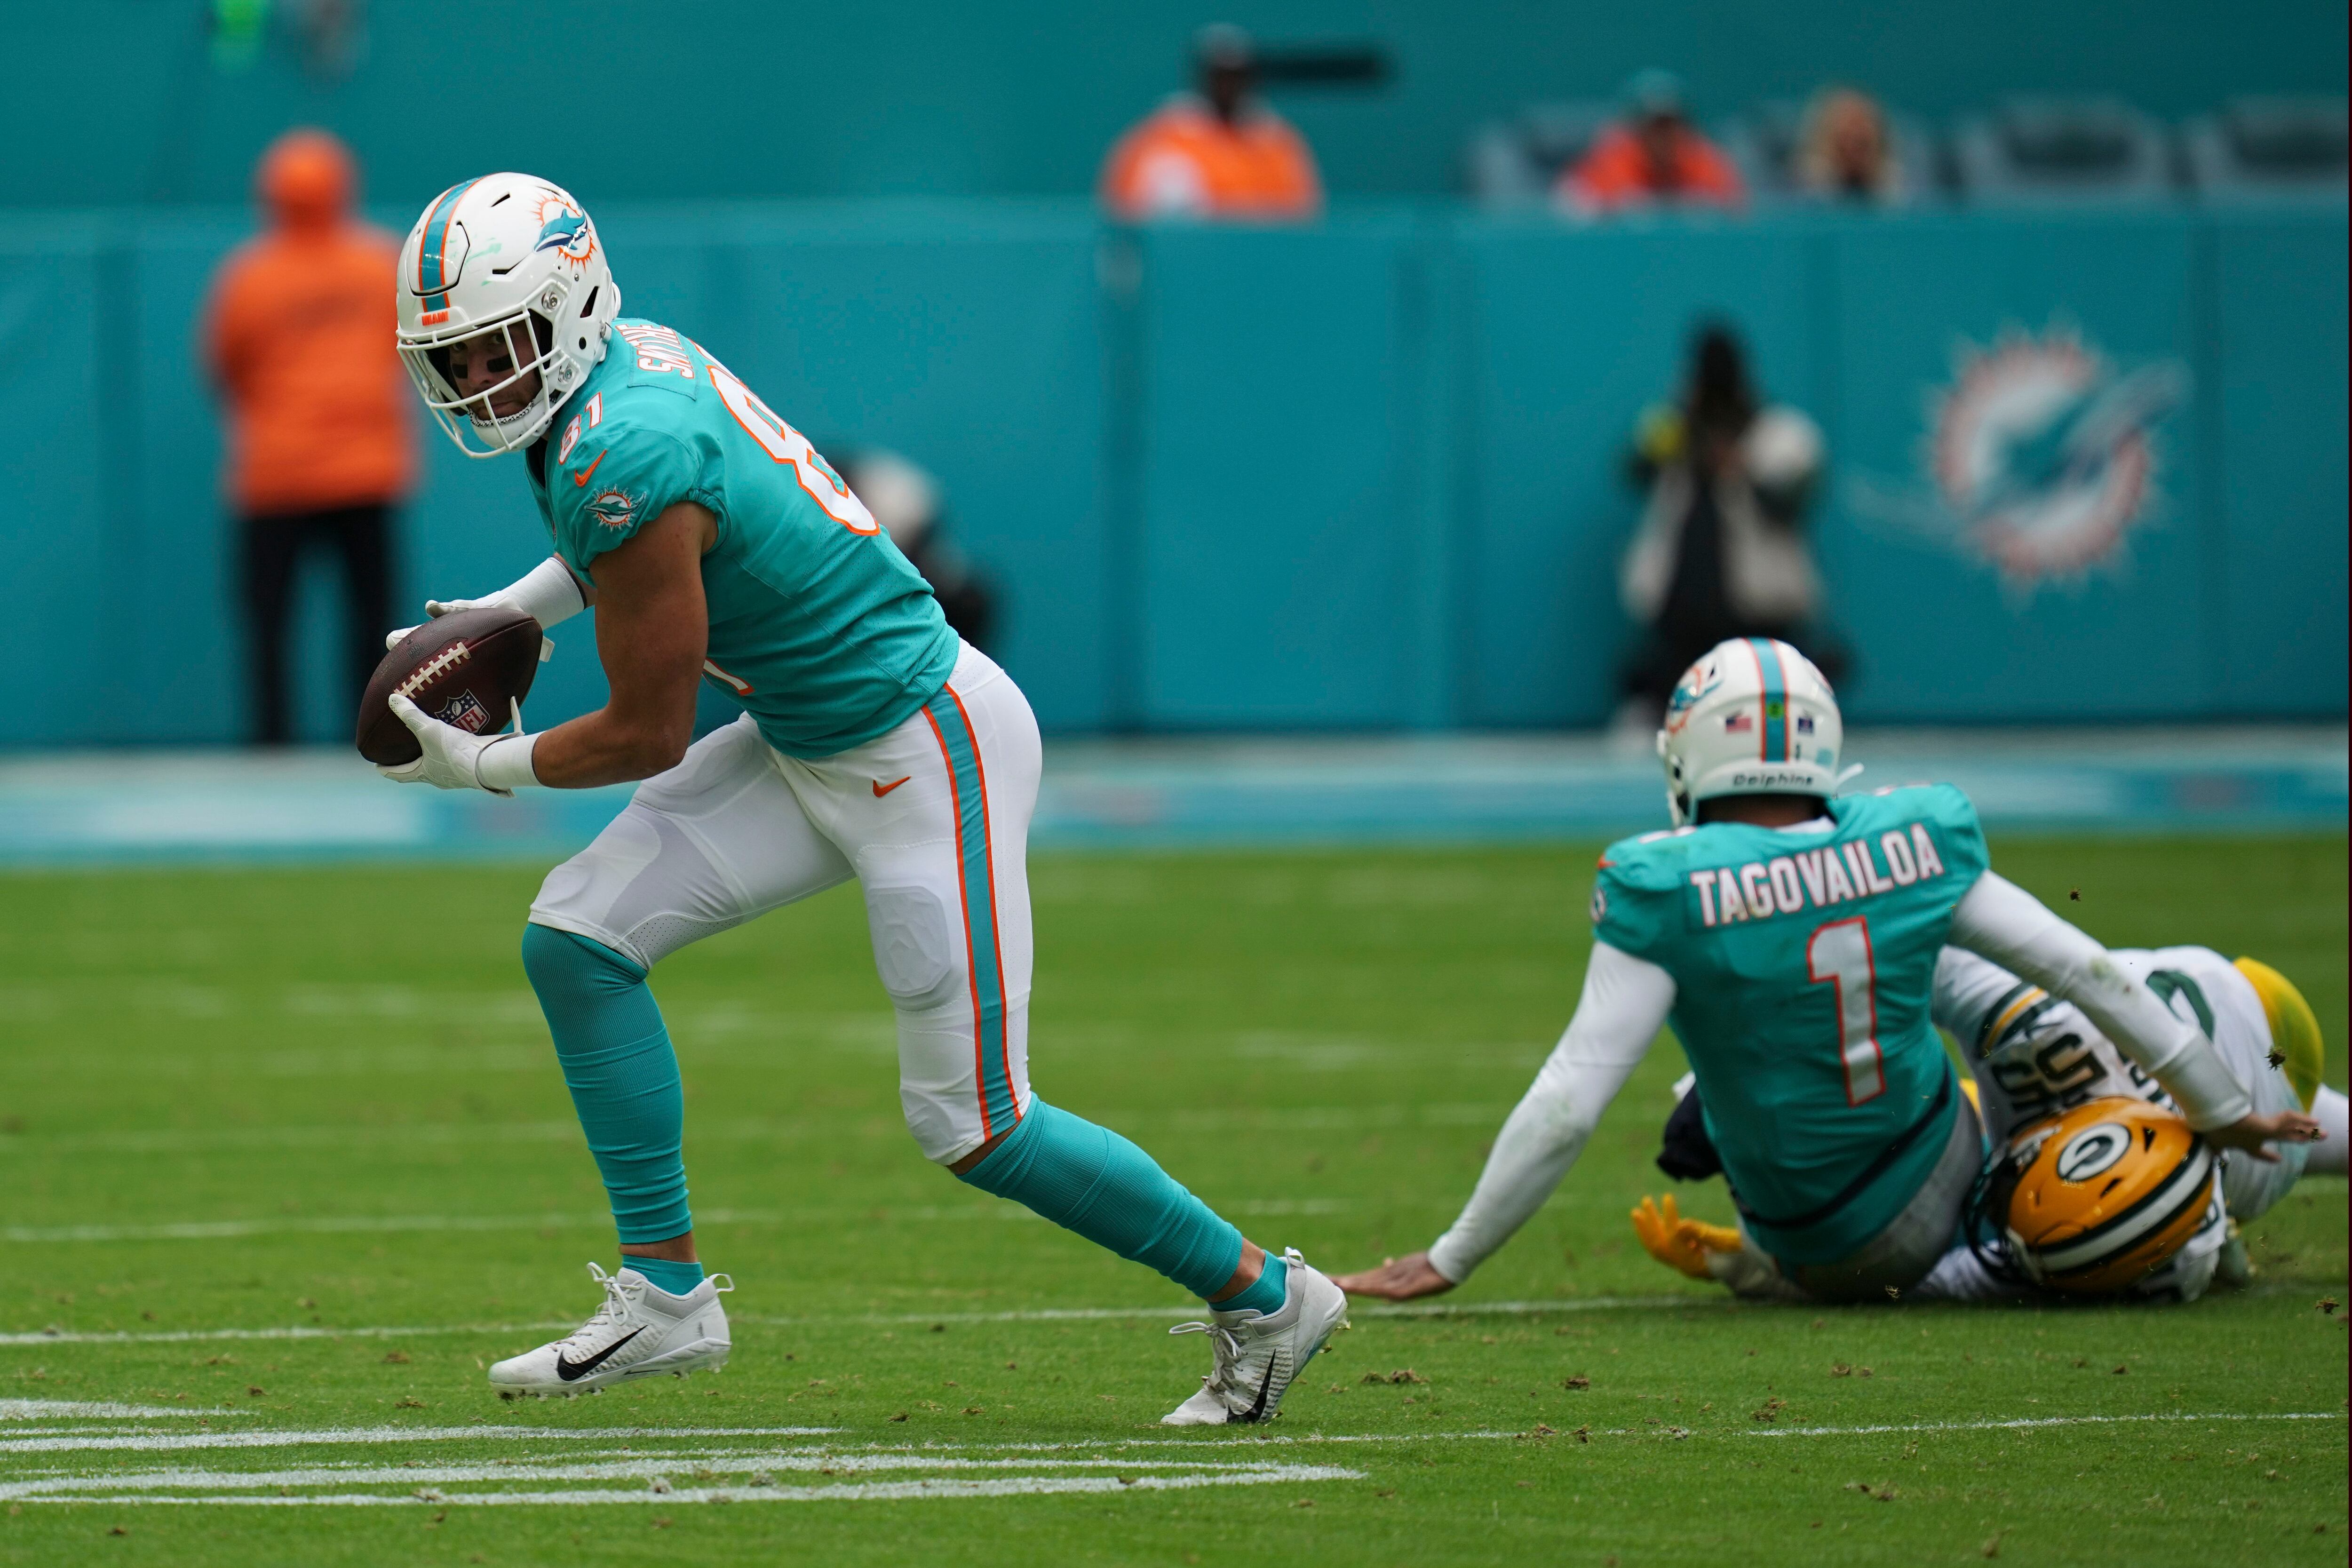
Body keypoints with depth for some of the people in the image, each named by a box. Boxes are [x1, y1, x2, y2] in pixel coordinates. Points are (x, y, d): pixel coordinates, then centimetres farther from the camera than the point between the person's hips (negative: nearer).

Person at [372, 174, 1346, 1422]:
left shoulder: (621, 455, -27)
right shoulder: (630, 358, 0)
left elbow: (649, 735, -18)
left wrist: (479, 767, -5)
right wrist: (511, 611, 16)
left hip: (928, 755, -10)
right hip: (805, 744, 10)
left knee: (973, 1128, -4)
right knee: (575, 939, 2)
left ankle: (1263, 1297, 13)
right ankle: (666, 1294, 10)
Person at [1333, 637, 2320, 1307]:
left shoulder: (1671, 899, -21)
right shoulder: (1919, 845, -9)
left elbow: (1569, 1106, -22)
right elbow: (2084, 971, -1)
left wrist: (1449, 1262, -13)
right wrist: (2221, 1107, 13)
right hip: (1938, 1192, 1)